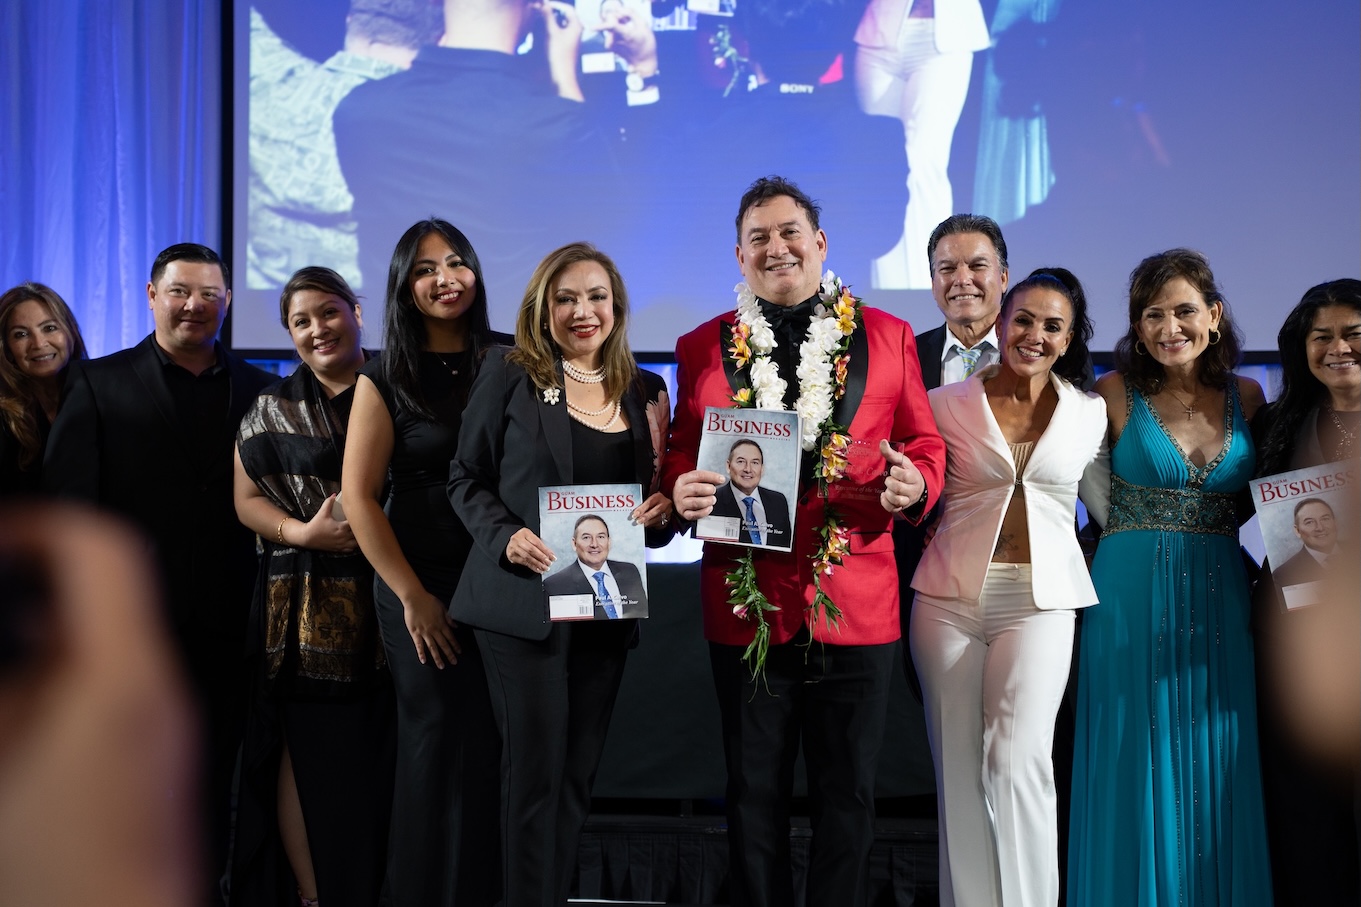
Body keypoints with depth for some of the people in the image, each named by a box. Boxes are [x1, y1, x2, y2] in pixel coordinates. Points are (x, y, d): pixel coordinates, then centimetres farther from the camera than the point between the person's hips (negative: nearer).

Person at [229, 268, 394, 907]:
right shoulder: (273, 410, 11)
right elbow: (246, 499, 7)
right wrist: (302, 532, -10)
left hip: (384, 595, -1)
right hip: (301, 607, 1)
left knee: (379, 752, -1)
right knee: (304, 752, 0)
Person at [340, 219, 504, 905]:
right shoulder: (386, 379, 0)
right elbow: (359, 497, -3)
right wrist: (413, 597, -7)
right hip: (422, 585, -2)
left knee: (495, 744, 4)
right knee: (439, 740, 1)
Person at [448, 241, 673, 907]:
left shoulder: (644, 391, 11)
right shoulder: (509, 375, 0)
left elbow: (655, 496, 16)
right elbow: (466, 478, 2)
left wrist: (662, 511, -7)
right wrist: (506, 535, -15)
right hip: (524, 600, -4)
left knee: (578, 772, 10)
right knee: (535, 770, -4)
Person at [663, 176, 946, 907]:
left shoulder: (887, 337, 6)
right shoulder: (702, 347, 8)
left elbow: (924, 445, 8)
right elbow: (681, 458, 9)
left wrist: (914, 484, -15)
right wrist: (682, 493, -14)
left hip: (856, 605, 0)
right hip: (746, 606, 0)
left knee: (848, 797, 9)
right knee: (755, 796, 11)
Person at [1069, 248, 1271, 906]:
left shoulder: (1246, 396, 7)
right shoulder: (1116, 392, -2)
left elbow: (1257, 499, 17)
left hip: (1221, 602, 3)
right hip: (1134, 599, -3)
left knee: (1216, 771, 5)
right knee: (1137, 770, 1)